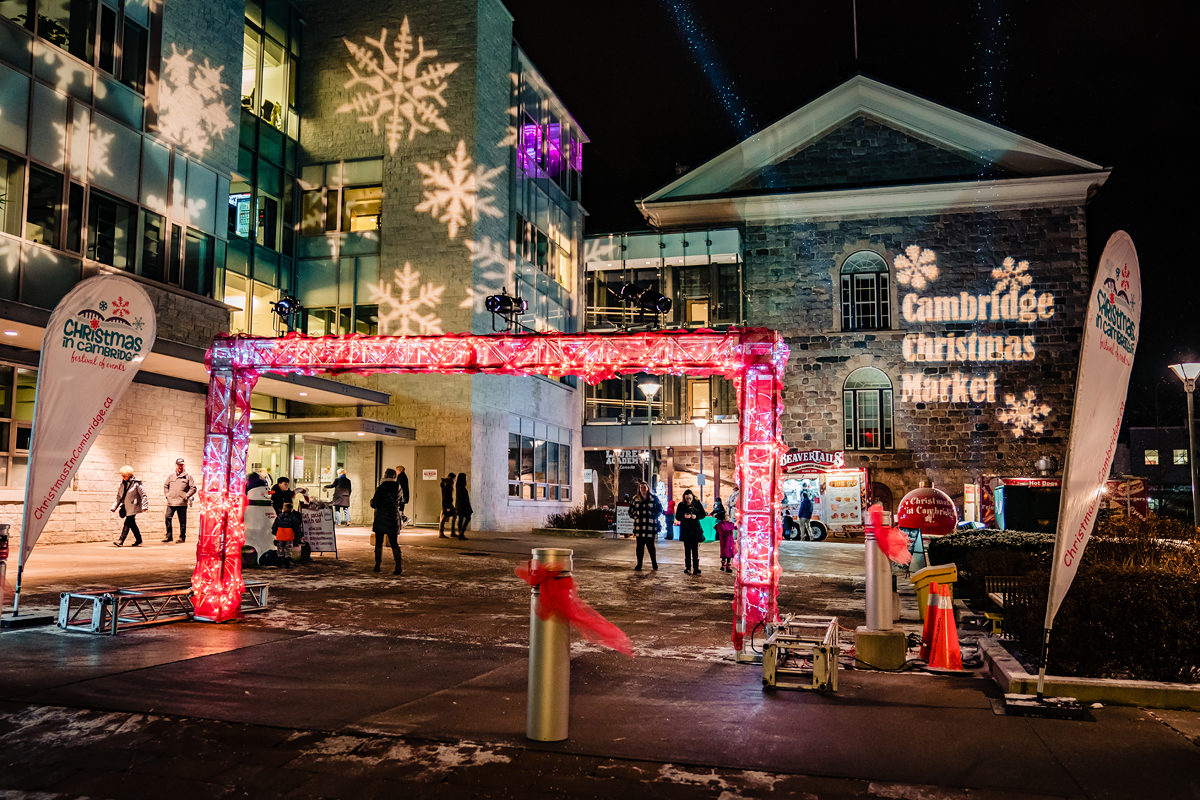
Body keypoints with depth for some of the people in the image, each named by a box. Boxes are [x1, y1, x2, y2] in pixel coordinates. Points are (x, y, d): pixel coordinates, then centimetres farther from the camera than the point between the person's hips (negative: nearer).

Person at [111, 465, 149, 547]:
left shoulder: (136, 483, -8)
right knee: (132, 523, 10)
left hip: (133, 507, -7)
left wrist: (144, 505, -14)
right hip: (126, 507, 7)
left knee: (128, 523, -12)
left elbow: (143, 495, -8)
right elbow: (119, 497, 18)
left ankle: (121, 541, -14)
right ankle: (138, 539, 22)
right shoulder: (122, 484, 11)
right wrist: (114, 507, 13)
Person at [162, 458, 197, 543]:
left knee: (182, 521, 1)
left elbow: (193, 488, 2)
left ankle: (182, 538, 9)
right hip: (171, 502, 3)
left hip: (182, 503, -3)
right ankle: (169, 536, 8)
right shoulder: (171, 476, 12)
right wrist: (167, 495, 11)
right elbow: (165, 486, 23)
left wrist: (186, 496, -6)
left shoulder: (188, 476, 3)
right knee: (168, 518, -3)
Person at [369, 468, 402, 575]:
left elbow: (374, 504, -10)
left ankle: (377, 565, 11)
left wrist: (372, 500, 11)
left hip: (381, 519, -3)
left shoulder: (381, 488, -11)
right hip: (394, 519, 3)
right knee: (394, 543, 5)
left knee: (378, 543, 8)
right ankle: (398, 566, -7)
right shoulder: (398, 487, 2)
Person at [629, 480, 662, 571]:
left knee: (650, 545, -1)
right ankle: (639, 564, 13)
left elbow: (660, 509, 9)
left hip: (650, 525, -2)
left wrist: (654, 516, -3)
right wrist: (634, 516, 6)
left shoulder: (654, 498, 3)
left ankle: (654, 563, 11)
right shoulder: (635, 498, 10)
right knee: (640, 546, 6)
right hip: (639, 526, 2)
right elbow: (631, 509, 21)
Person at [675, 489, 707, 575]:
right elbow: (677, 517, 0)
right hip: (685, 530, 1)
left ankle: (696, 568, 1)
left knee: (695, 549, -3)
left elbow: (703, 514, 5)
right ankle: (688, 568, 12)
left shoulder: (697, 504, 0)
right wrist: (684, 516, -20)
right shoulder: (681, 505, 0)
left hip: (695, 529, -1)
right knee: (687, 549, 5)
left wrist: (696, 516, -14)